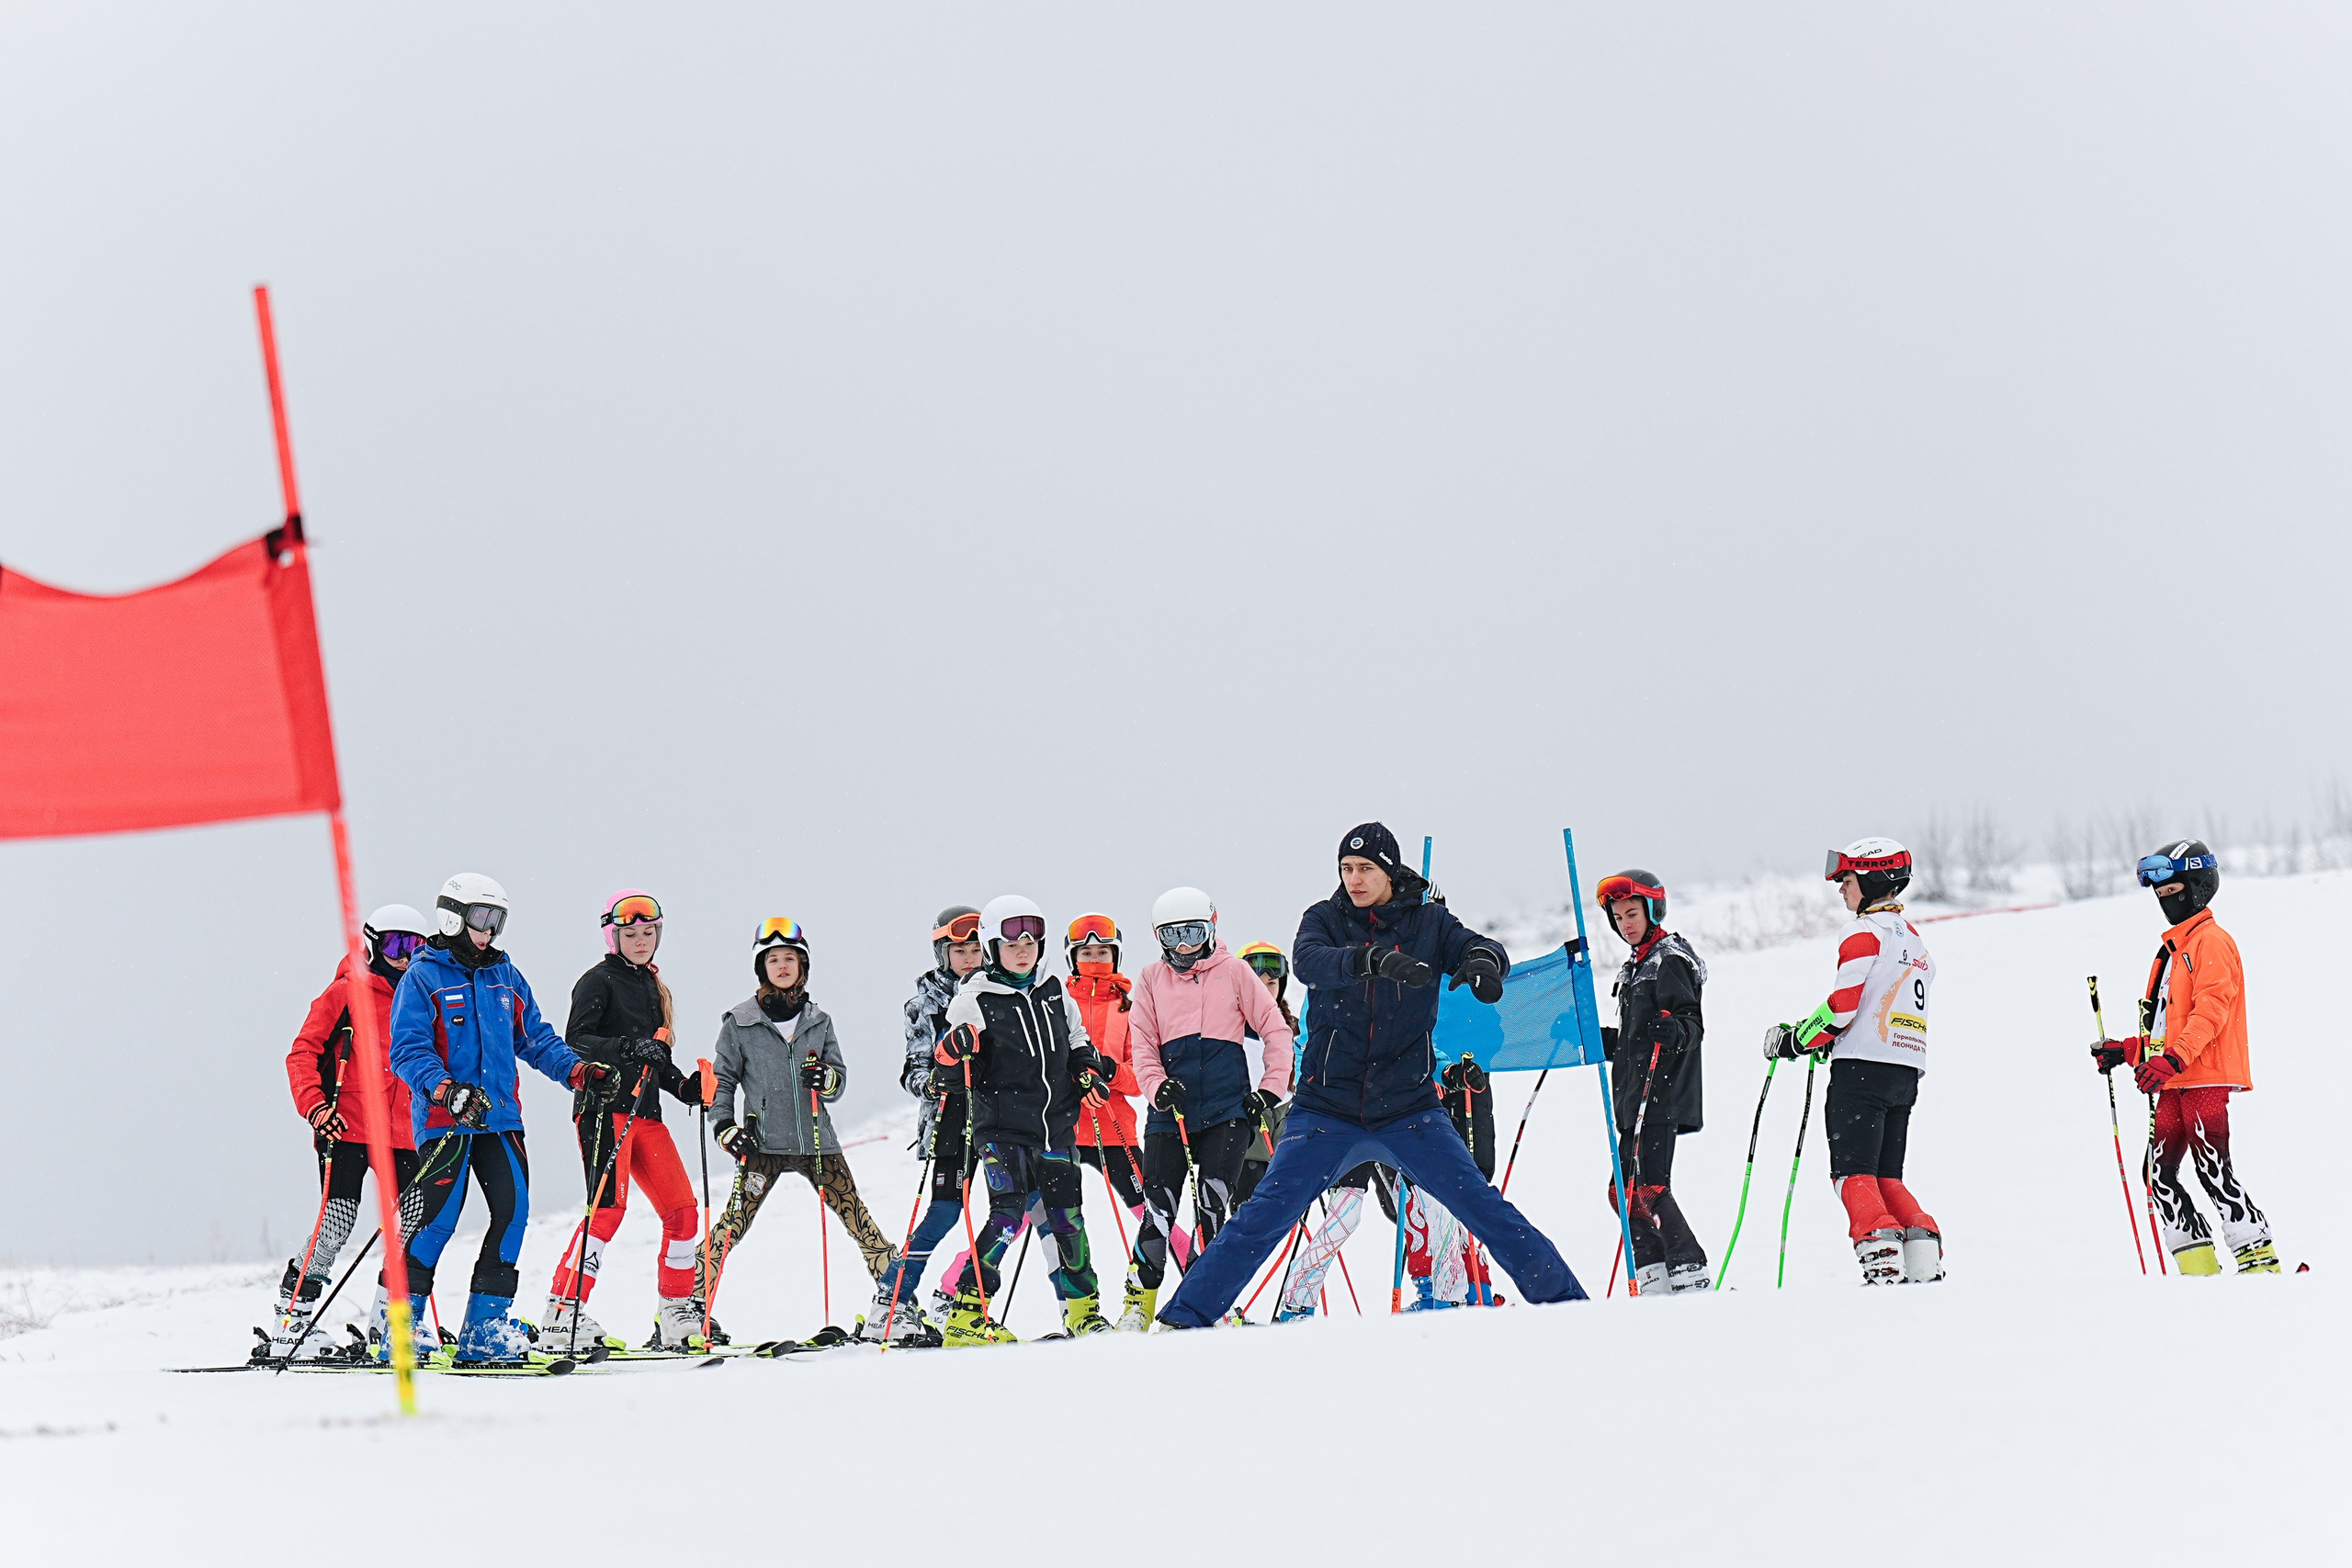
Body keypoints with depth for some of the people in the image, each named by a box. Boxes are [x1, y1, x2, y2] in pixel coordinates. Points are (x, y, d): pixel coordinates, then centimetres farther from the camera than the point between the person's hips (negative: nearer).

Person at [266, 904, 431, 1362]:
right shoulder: (346, 993, -1)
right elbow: (303, 1054, -6)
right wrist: (316, 1108, -18)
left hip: (401, 1133, 6)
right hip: (346, 1130, -6)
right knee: (335, 1226, -11)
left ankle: (390, 1317, 15)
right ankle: (290, 1323, -4)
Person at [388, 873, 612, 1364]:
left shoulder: (506, 978, 17)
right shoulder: (423, 978, -1)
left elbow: (536, 1039, 20)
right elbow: (408, 1049, -10)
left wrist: (580, 1072, 4)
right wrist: (448, 1091, -25)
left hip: (500, 1116, 6)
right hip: (444, 1120, -6)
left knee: (513, 1209, -5)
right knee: (436, 1216, -11)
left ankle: (485, 1331, 1)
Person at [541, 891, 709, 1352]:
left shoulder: (650, 984, 22)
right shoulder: (599, 981, -1)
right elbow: (576, 1041, -14)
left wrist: (685, 1086, 12)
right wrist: (628, 1049, -26)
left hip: (644, 1113, 8)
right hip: (604, 1109, -8)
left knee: (682, 1209, 3)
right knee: (609, 1206, -20)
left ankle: (675, 1315, 14)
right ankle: (563, 1312, -21)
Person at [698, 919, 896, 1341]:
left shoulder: (819, 1021, 12)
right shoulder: (740, 1022, 4)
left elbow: (839, 1084, 14)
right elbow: (723, 1080, 8)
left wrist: (826, 1079, -10)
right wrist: (725, 1126, -7)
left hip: (816, 1141, 3)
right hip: (763, 1142, -3)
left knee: (858, 1218, 0)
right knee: (734, 1224, -13)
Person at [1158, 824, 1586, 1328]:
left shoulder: (1427, 922, 3)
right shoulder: (1326, 920, 0)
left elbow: (1487, 950, -11)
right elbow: (1308, 962, -21)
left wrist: (1482, 961, -37)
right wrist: (1374, 959, -40)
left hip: (1408, 1110, 0)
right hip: (1328, 1110, 0)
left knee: (1483, 1207, -7)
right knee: (1265, 1216, -7)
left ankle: (1562, 1298, 3)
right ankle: (1186, 1316, -2)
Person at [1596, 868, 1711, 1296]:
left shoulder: (1669, 961, -7)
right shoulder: (1635, 966, 21)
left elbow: (1693, 1026, -15)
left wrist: (1672, 1031, -35)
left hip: (1663, 1097, -10)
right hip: (1637, 1099, 10)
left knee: (1648, 1188, -16)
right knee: (1624, 1190, 8)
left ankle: (1691, 1272, -15)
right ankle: (1656, 1277, 10)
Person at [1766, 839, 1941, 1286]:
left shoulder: (1865, 935, -8)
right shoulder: (1914, 940, 19)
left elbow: (1843, 1005, -14)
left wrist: (1796, 1040, -1)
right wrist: (1834, 1040, 24)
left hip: (1863, 1068, -8)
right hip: (1907, 1071, 8)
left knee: (1854, 1172, -8)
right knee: (1887, 1177, 13)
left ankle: (1881, 1258, -22)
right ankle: (1924, 1254, 1)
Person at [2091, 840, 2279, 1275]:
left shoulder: (2211, 941, -7)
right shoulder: (2172, 949, 22)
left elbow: (2211, 1011, -19)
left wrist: (2171, 1059, -29)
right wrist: (2129, 1050, 18)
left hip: (2207, 1079, -10)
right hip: (2173, 1083, 10)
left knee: (2212, 1170, -14)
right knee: (2159, 1173, 3)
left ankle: (2260, 1259, -11)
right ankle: (2198, 1268, 4)